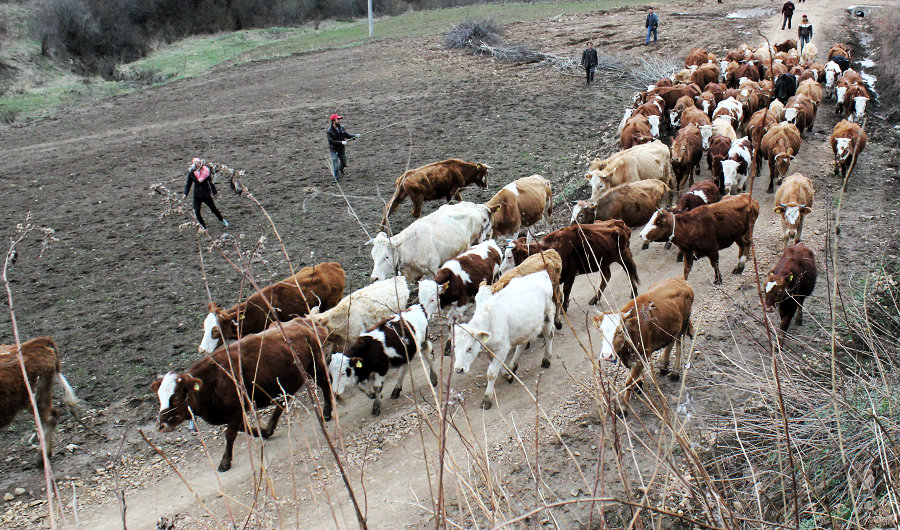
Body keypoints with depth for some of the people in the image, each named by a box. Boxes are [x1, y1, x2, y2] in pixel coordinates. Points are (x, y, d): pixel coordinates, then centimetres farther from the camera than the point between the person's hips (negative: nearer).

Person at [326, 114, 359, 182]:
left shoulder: (341, 128, -3)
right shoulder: (329, 131, -19)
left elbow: (347, 135, 5)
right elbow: (332, 141, -25)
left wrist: (355, 135, -11)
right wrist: (341, 142, -33)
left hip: (341, 149, 6)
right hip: (334, 150, -6)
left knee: (344, 162, 21)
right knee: (335, 165, -1)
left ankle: (341, 169, 55)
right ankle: (336, 179, 17)